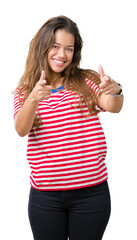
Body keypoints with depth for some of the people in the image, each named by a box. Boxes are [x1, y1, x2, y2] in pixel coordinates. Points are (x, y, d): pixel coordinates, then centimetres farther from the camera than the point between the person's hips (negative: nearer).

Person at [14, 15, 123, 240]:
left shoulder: (87, 81, 2)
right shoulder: (25, 91, 5)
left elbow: (113, 107, -16)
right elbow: (21, 129, -12)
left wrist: (115, 91, -38)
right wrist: (34, 98, -31)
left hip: (91, 191, 0)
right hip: (45, 195, 1)